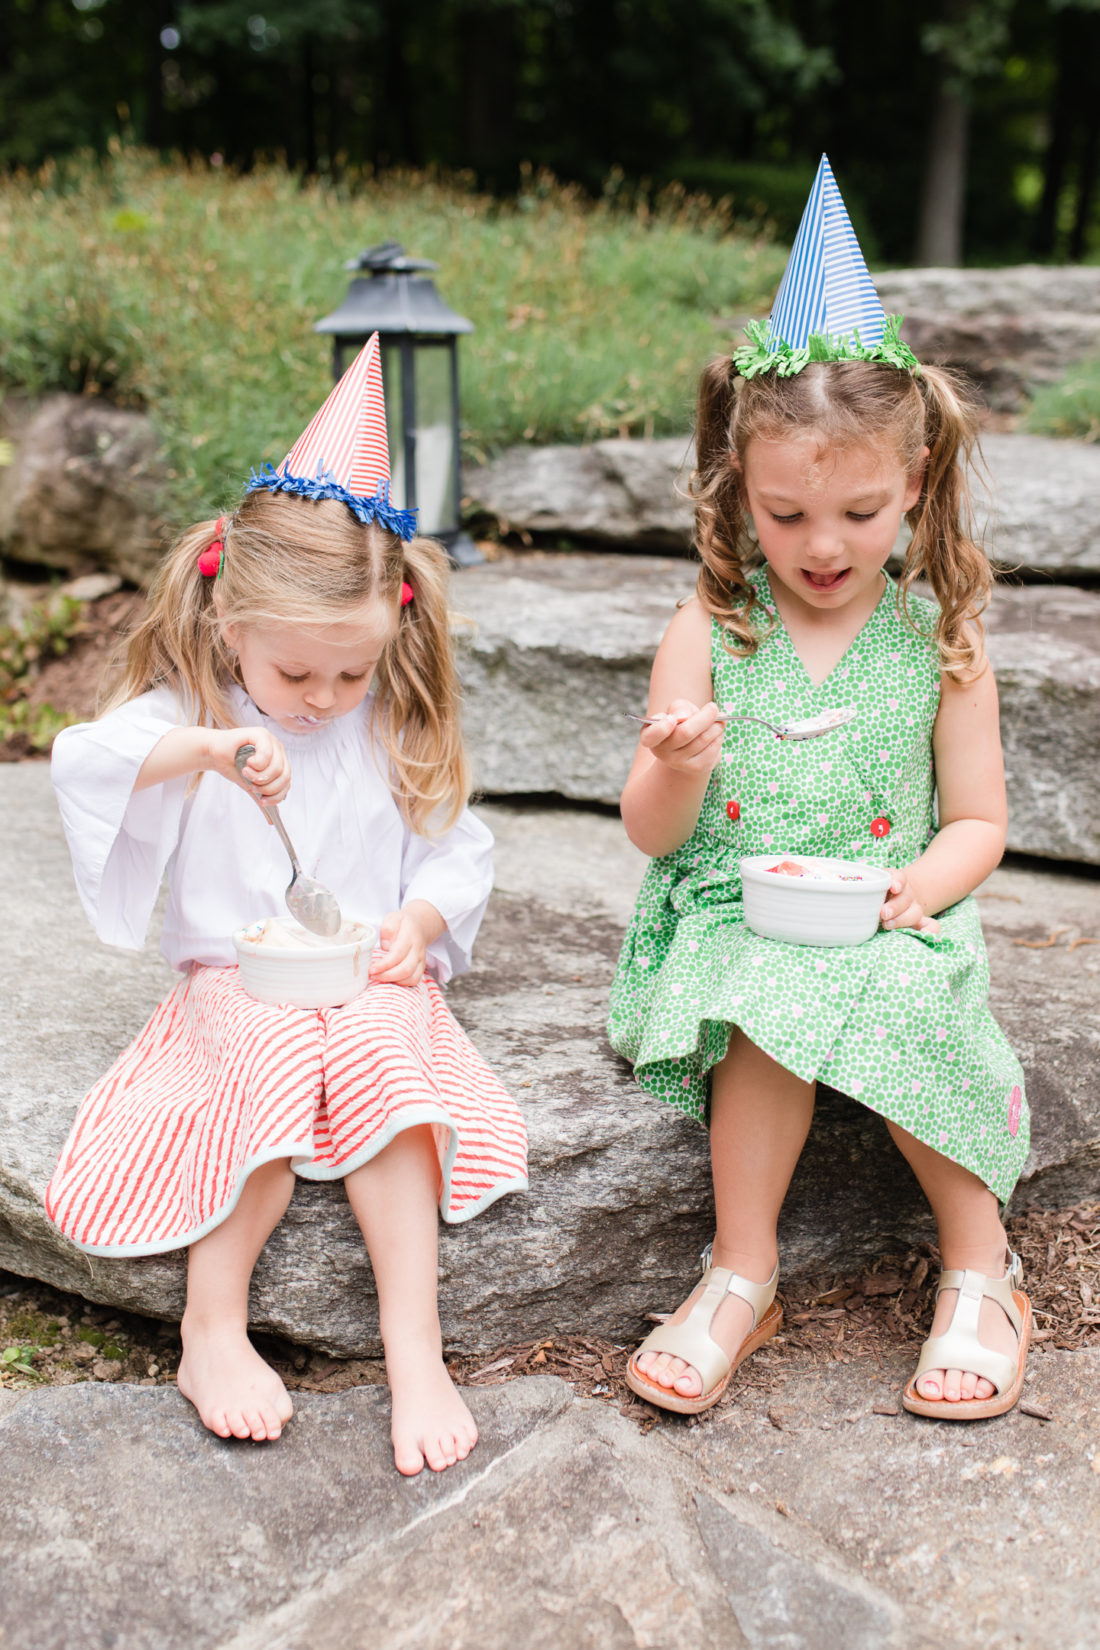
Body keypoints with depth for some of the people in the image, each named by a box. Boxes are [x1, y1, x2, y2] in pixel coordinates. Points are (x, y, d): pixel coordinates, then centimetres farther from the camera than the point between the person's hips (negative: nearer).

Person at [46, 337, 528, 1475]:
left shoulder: (400, 733, 5)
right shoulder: (189, 713, -1)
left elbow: (457, 853, 7)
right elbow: (82, 763, -19)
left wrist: (418, 922, -14)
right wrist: (206, 749, -34)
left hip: (374, 984, 1)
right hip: (235, 984, -1)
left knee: (383, 1054, -30)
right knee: (275, 1063, -32)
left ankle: (413, 1348, -28)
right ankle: (213, 1328, -21)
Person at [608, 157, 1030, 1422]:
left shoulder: (940, 641, 2)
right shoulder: (707, 637, 0)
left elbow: (978, 820, 6)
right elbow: (653, 836, 1)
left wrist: (920, 885, -15)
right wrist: (677, 773, -22)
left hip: (890, 929, 1)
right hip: (729, 923, 0)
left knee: (858, 998, -30)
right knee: (773, 1012, -31)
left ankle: (980, 1269, -8)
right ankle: (743, 1274, -12)